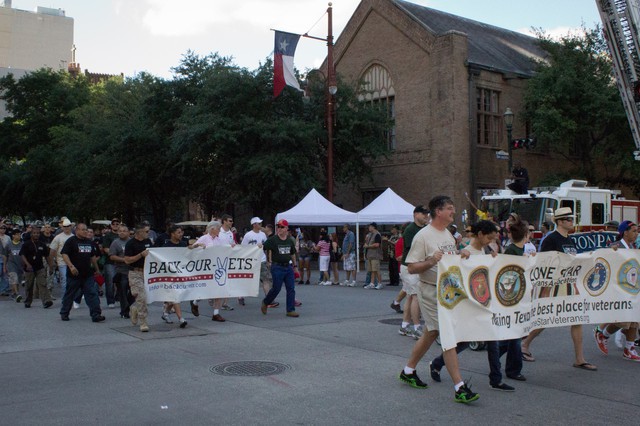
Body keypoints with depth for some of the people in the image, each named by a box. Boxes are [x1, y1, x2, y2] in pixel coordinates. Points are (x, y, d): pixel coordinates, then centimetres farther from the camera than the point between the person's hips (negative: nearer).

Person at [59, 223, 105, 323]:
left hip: (88, 274, 5)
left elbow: (93, 257, 23)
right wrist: (71, 266, -25)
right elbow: (64, 254, -14)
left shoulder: (90, 242, 14)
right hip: (74, 274, -5)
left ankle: (96, 315, -6)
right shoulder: (71, 241, -5)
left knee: (92, 294, -4)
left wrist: (97, 269, 23)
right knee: (69, 294, 8)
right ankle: (64, 314, 24)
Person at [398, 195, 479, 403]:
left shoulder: (448, 234, 14)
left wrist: (462, 255, 3)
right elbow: (411, 267, -15)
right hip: (431, 291, -9)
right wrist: (431, 262, -29)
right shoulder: (423, 236, -13)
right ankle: (460, 387, -8)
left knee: (432, 333, 17)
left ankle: (408, 371, 33)